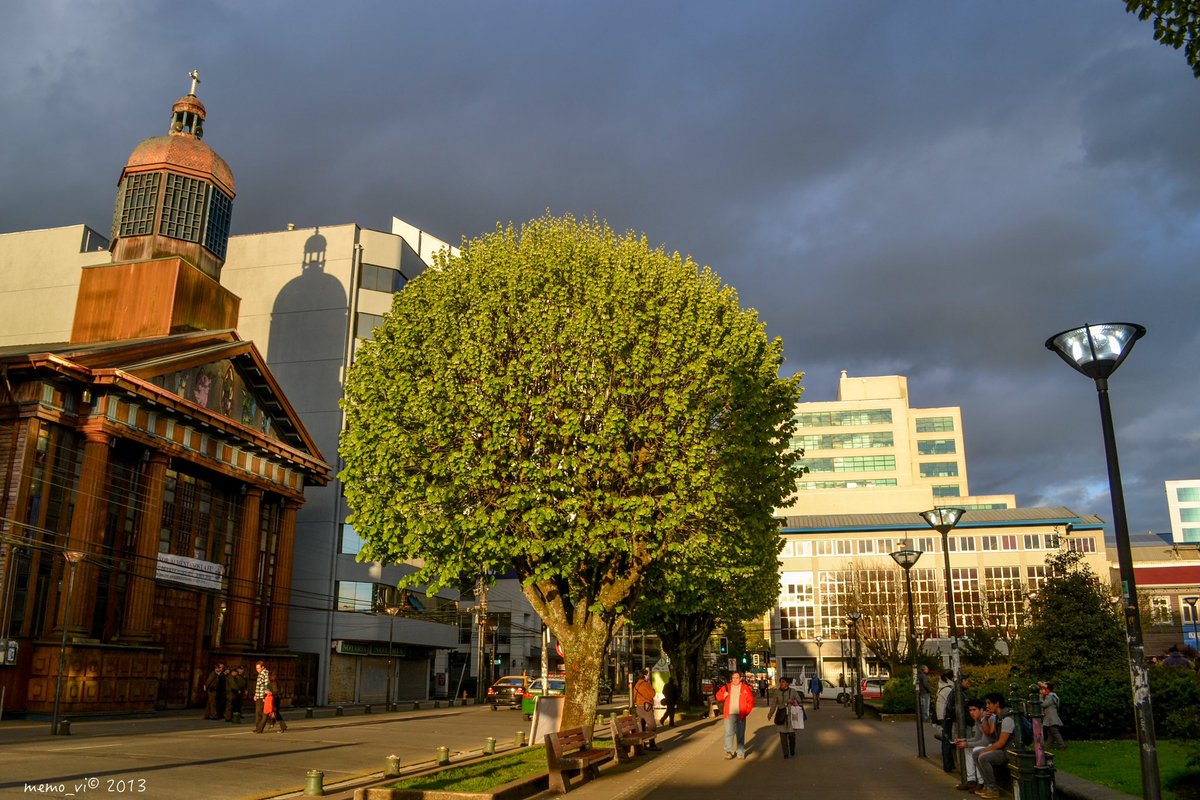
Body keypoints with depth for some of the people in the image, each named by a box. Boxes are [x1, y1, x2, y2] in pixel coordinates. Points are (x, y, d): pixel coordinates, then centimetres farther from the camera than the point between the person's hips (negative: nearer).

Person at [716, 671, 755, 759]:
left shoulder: (745, 688, 3)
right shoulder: (726, 687, 7)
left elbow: (750, 701, 4)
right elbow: (718, 696, 13)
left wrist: (746, 712, -5)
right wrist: (723, 695, -9)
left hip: (740, 715, 0)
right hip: (729, 714, 0)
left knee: (740, 734, 6)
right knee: (729, 733, -6)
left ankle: (741, 753, 15)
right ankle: (728, 751, 4)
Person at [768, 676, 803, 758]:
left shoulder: (793, 691, 0)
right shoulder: (776, 692, 1)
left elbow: (799, 700, 8)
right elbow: (774, 704, 4)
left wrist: (793, 701, -13)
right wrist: (770, 714, -1)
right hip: (781, 715, 1)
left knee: (792, 734, -2)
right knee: (783, 734, -1)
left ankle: (792, 749, 26)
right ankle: (785, 753, 10)